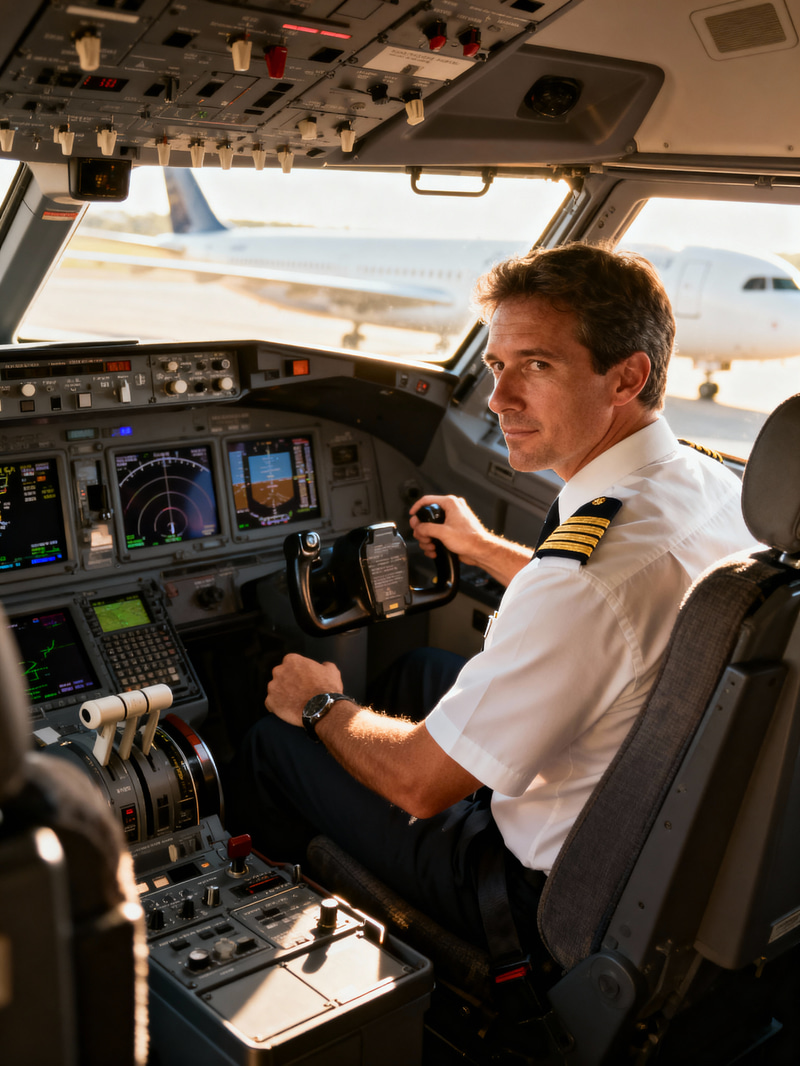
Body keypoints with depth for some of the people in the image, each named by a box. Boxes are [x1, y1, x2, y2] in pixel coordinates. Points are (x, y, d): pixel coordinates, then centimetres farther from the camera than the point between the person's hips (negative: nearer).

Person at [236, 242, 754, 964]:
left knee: (273, 743, 6)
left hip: (551, 899, -8)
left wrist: (322, 706, -5)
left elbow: (420, 783, -25)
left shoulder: (593, 571, -37)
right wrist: (484, 548, 23)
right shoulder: (719, 489, -8)